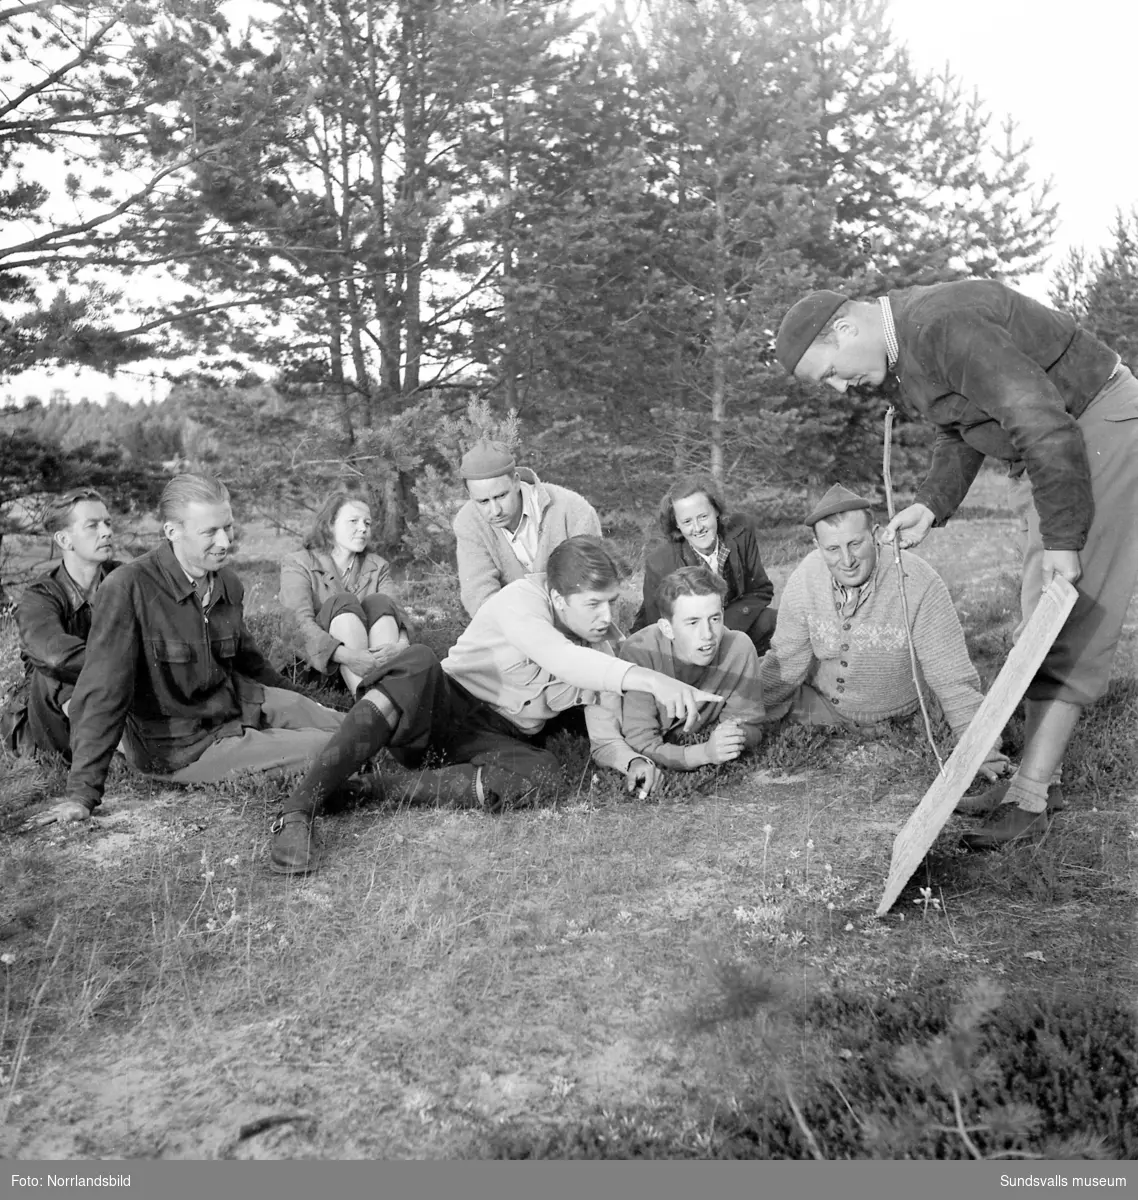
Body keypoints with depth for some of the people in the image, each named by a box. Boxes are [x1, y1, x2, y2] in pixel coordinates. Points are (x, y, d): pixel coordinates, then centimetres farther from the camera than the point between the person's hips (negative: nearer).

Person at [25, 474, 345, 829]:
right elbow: (102, 694, -22)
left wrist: (306, 706, 22)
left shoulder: (228, 583, -3)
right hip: (178, 746, -6)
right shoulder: (127, 589, -23)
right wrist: (81, 793, -23)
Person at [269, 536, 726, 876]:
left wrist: (631, 760, -19)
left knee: (538, 768, -33)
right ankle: (297, 811, -41)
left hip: (499, 742, 4)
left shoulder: (607, 648, 2)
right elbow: (556, 657, -38)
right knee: (419, 662, -39)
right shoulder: (522, 599, -17)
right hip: (443, 704, -4)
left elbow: (605, 739, 5)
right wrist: (649, 679, -50)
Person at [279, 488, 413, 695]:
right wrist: (347, 655, -35)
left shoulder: (378, 566, 13)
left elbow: (395, 611, -4)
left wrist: (401, 644, -30)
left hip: (373, 658, 3)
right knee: (343, 602, -26)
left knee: (379, 602, -20)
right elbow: (303, 623, -16)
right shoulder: (298, 564, 0)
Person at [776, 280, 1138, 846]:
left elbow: (1046, 427, -32)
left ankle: (1027, 801, -10)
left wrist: (1062, 538, -27)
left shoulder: (944, 326, -29)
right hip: (1061, 448, 10)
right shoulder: (902, 341, 4)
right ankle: (1040, 775, 19)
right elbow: (961, 431, 16)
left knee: (1072, 618, -12)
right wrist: (931, 504, 2)